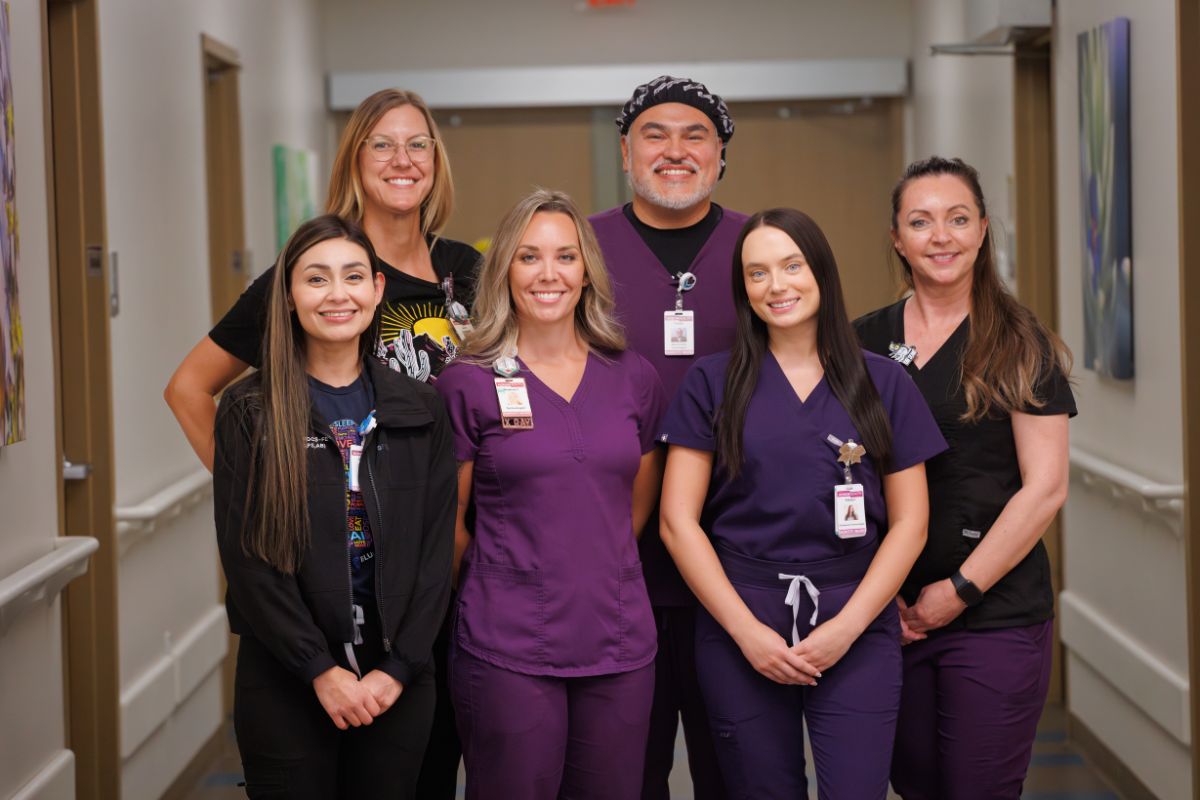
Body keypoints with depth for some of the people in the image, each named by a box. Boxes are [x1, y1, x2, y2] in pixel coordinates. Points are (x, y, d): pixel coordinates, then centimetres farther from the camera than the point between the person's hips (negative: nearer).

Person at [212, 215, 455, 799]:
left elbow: (434, 548, 2)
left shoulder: (419, 412, 5)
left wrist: (398, 668, -7)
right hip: (284, 682, -2)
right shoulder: (250, 412, -3)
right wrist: (321, 669, -13)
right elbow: (247, 556, -8)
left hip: (396, 682, 2)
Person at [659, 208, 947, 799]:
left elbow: (908, 524, 5)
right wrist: (746, 630, -8)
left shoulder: (884, 384, 7)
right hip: (740, 625, 0)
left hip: (858, 625, 0)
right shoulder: (711, 383, 4)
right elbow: (678, 521, 0)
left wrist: (847, 627, -7)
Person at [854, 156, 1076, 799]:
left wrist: (961, 589, -10)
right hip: (888, 614, 3)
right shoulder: (865, 342, 7)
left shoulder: (1019, 346, -3)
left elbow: (1045, 487, -7)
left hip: (995, 618, -3)